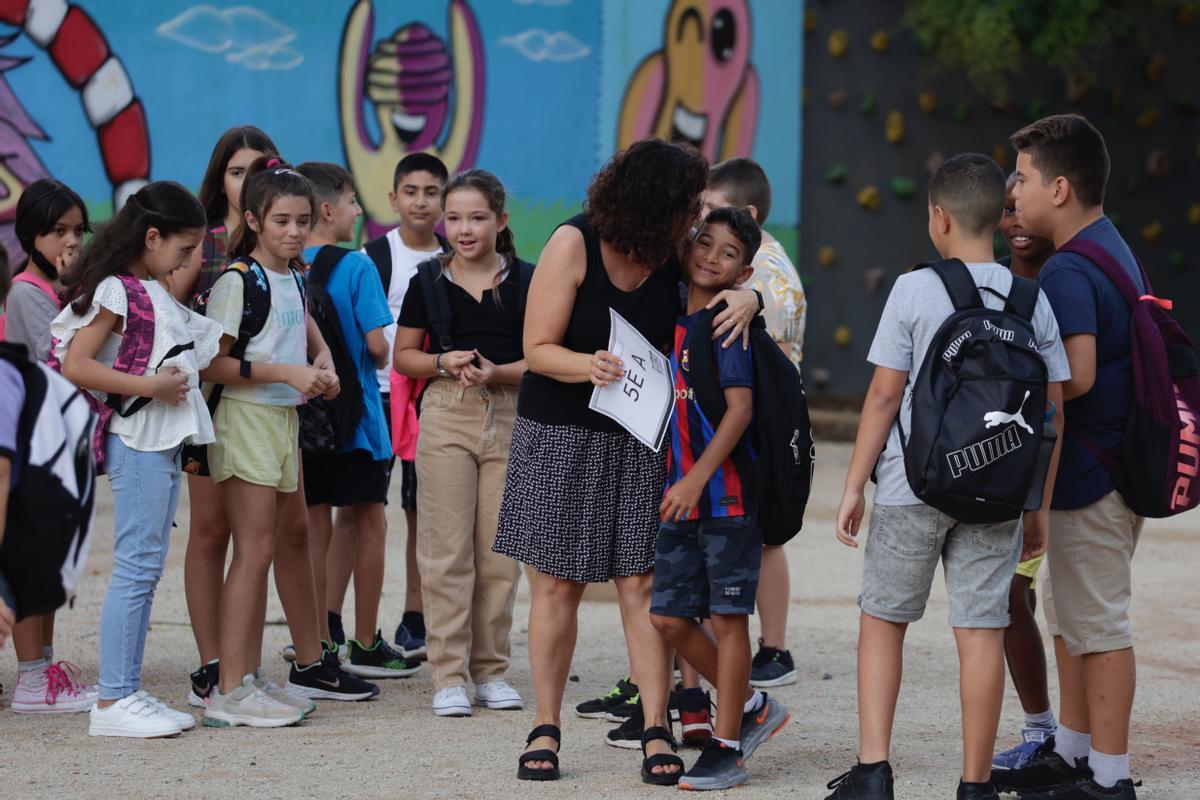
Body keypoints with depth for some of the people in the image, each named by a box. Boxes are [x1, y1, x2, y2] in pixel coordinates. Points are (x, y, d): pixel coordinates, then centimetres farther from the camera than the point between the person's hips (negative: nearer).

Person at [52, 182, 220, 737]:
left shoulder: (155, 292, 17)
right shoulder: (115, 290, -11)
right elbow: (75, 366, -19)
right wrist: (150, 386, -21)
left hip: (165, 439, 10)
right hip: (136, 439, -10)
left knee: (147, 567, 10)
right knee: (136, 564, -10)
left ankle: (128, 691, 13)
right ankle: (112, 701, -9)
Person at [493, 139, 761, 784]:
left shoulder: (676, 255, -1)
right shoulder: (574, 245, -13)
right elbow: (538, 350, -12)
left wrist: (747, 298, -17)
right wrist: (587, 366, -32)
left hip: (642, 439, 3)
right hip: (561, 433, -3)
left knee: (642, 585, -4)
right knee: (557, 583, 3)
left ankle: (656, 731, -1)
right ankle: (545, 729, 12)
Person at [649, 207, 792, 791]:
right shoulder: (672, 322, 12)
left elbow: (740, 408, -18)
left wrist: (697, 478, -24)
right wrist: (672, 482, 17)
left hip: (730, 495, -8)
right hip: (683, 498, 8)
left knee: (728, 616, -2)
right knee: (668, 616, 7)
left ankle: (727, 749, 6)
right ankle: (752, 708, 25)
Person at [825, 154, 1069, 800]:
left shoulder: (914, 291, -6)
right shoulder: (1033, 301, 3)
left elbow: (884, 395, -6)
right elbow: (1052, 413, 4)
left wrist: (853, 486, 1)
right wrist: (1040, 508, 12)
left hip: (912, 487, -2)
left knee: (882, 620, 11)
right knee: (982, 631, 4)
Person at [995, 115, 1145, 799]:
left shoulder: (1068, 271, -20)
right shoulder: (1115, 249, 12)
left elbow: (1076, 376, -30)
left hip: (1090, 470, -11)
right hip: (1115, 460, 11)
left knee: (1099, 623, -4)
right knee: (1072, 615, 19)